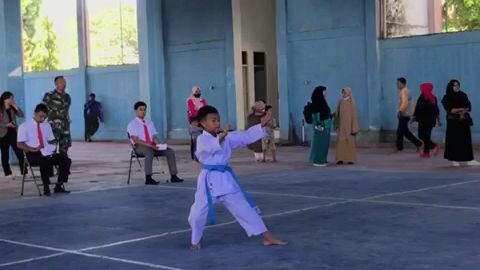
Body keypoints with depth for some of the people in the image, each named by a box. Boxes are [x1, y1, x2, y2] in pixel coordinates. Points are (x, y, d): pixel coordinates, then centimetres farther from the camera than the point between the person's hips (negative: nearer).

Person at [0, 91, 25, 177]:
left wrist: (15, 106, -8)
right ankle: (8, 173, 8)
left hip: (13, 133, 4)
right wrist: (7, 125, -20)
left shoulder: (12, 109, 9)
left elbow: (21, 115, -2)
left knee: (20, 153, -3)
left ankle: (24, 172, 1)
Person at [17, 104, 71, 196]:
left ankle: (59, 186, -10)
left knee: (66, 160, -16)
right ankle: (46, 188, -24)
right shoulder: (24, 126, 1)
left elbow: (51, 141, 20)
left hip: (47, 153, 6)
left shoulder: (47, 126, 19)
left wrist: (56, 146, -6)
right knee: (45, 162, -38)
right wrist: (34, 149, -21)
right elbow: (20, 144, -5)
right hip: (33, 154, -6)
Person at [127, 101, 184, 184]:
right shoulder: (132, 124, 0)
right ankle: (148, 179, -43)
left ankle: (173, 176, -17)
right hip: (139, 147, -6)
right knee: (149, 152, -40)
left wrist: (158, 144, -12)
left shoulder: (149, 123, 21)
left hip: (152, 146, 6)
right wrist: (150, 145, -24)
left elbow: (154, 137, 12)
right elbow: (136, 140, -12)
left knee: (170, 151, -13)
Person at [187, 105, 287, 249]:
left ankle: (267, 237, 10)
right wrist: (220, 138, -50)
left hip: (225, 179, 4)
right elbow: (211, 147, -30)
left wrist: (262, 125, -6)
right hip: (209, 180, -4)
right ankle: (196, 240, 27)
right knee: (198, 213, -1)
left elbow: (246, 136, 4)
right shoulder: (202, 140, -9)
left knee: (244, 208, 6)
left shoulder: (227, 137, 7)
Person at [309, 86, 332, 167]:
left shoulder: (322, 101, 14)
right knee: (319, 142, -6)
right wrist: (318, 124, -25)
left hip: (325, 125, 10)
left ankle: (322, 160, 18)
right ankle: (317, 161, -1)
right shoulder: (316, 102, -14)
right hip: (320, 125, -10)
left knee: (324, 143, 12)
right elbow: (315, 114, -20)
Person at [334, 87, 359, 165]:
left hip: (349, 125, -4)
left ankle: (351, 159, 8)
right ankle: (340, 159, 0)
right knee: (340, 142, -1)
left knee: (350, 142, 0)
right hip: (341, 125, 4)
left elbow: (354, 115, -7)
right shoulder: (340, 102, 7)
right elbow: (337, 114, 12)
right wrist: (337, 125, 10)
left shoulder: (351, 103, -6)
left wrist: (353, 128, -11)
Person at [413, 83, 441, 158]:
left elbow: (417, 109, -11)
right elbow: (436, 110, 11)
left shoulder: (422, 97, -11)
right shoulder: (433, 97, 7)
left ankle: (435, 146, -18)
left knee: (421, 136, -2)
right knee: (427, 136, 13)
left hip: (423, 119, -7)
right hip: (431, 120, 7)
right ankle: (426, 152, 12)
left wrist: (414, 117, 0)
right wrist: (438, 120, 16)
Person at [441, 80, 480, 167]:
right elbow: (449, 110, -10)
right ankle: (454, 160, 1)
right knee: (454, 140, -4)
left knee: (466, 139, -1)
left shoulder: (463, 95, 10)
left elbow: (468, 106, 3)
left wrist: (463, 112, -15)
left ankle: (469, 159, -3)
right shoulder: (447, 97, -1)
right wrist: (461, 109, -13)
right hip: (453, 121, -3)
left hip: (464, 120, 3)